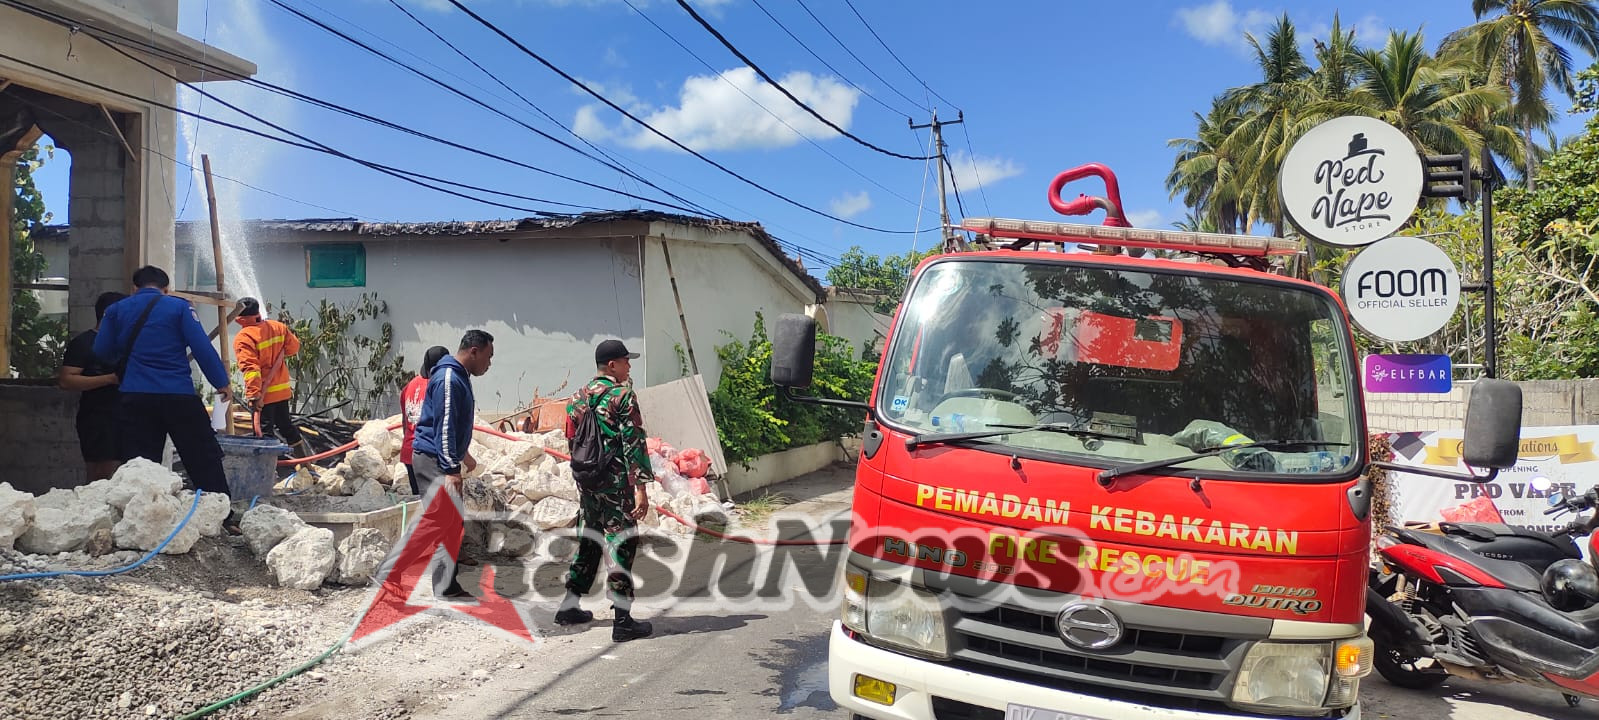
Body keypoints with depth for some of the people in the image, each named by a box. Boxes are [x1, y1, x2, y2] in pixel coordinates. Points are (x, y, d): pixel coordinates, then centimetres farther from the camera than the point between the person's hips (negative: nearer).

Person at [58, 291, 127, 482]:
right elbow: (65, 380, -12)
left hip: (123, 416, 7)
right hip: (97, 418, -7)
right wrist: (110, 378, -19)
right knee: (101, 478, -10)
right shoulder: (83, 342, -1)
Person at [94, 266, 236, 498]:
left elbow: (102, 352, 12)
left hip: (136, 398, 3)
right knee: (205, 461, 3)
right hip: (179, 395, -3)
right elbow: (202, 347, -6)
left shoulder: (116, 310, 11)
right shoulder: (179, 307, 2)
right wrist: (222, 383, -2)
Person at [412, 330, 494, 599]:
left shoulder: (459, 377, 14)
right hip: (433, 459, -10)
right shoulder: (449, 379, -18)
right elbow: (445, 426, -22)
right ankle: (445, 588, -6)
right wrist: (451, 469, -24)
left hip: (444, 458, 10)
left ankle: (448, 583, 20)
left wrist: (463, 455, 30)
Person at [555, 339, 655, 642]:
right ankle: (623, 622, -2)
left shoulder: (580, 396, 11)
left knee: (587, 542, 19)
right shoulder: (623, 395, -11)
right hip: (616, 484, -7)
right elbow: (634, 443, -16)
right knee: (621, 547, -3)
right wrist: (640, 487, -18)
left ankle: (570, 606, 27)